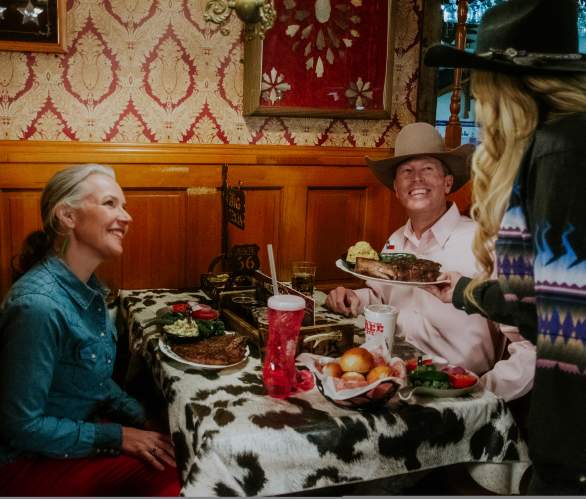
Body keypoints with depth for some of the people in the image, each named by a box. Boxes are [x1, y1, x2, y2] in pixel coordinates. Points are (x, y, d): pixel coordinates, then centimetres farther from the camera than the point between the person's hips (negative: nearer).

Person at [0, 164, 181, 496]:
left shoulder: (88, 288, 0)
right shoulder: (39, 304, -27)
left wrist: (141, 419, -1)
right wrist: (118, 437, -18)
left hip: (79, 427, 8)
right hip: (29, 461, -8)